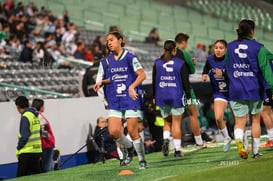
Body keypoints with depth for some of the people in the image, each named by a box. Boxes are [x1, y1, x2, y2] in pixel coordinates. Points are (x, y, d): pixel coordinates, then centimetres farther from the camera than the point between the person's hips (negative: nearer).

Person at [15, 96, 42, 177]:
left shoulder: (25, 117, -14)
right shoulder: (36, 116, 11)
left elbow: (24, 136, -18)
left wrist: (18, 148, -7)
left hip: (27, 152, -8)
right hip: (37, 151, 8)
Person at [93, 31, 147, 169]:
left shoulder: (130, 58, -3)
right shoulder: (105, 62, 11)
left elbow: (142, 75, -10)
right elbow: (99, 80, 18)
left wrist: (132, 87, -24)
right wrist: (101, 82, -5)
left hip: (131, 100, -4)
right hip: (114, 102, 4)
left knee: (132, 132, -5)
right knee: (114, 131, -9)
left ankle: (142, 160, 11)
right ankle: (129, 148, 20)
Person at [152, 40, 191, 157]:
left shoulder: (157, 63, 2)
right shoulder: (180, 63, -4)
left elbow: (154, 81, 6)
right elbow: (186, 81, -3)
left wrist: (154, 97, 14)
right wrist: (188, 96, 6)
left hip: (161, 97, 2)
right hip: (177, 97, -2)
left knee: (167, 122, 18)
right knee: (176, 123, 4)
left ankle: (166, 139, -8)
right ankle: (177, 150, 3)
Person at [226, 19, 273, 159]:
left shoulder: (230, 47, 4)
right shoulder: (258, 48, -7)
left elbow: (227, 67, 15)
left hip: (236, 91, 2)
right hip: (254, 90, -2)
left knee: (239, 122, 3)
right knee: (255, 121, 14)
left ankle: (239, 140, -28)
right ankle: (255, 151, 20)